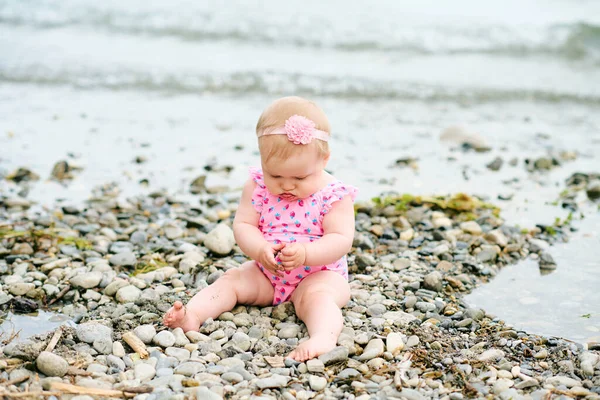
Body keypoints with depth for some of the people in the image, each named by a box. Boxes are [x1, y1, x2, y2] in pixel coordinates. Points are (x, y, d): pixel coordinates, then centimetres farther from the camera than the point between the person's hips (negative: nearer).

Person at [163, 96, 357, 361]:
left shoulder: (335, 196, -15)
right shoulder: (258, 187, -7)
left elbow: (341, 240, -21)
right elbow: (242, 225, -8)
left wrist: (304, 254, -38)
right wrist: (261, 250, -30)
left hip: (319, 273, -4)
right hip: (266, 272, 4)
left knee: (316, 296, -33)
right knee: (232, 279, -13)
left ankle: (324, 337, -56)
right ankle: (193, 315, -30)